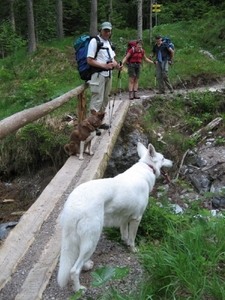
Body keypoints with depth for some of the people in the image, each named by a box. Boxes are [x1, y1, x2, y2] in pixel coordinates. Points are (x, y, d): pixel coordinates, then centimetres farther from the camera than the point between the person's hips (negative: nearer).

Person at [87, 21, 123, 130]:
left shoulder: (109, 43, 15)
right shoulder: (94, 41, -11)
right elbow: (90, 60, -15)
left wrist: (117, 65, -1)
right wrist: (104, 66, -22)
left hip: (108, 75, 9)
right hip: (98, 75, -9)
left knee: (105, 99, 14)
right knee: (97, 100, -10)